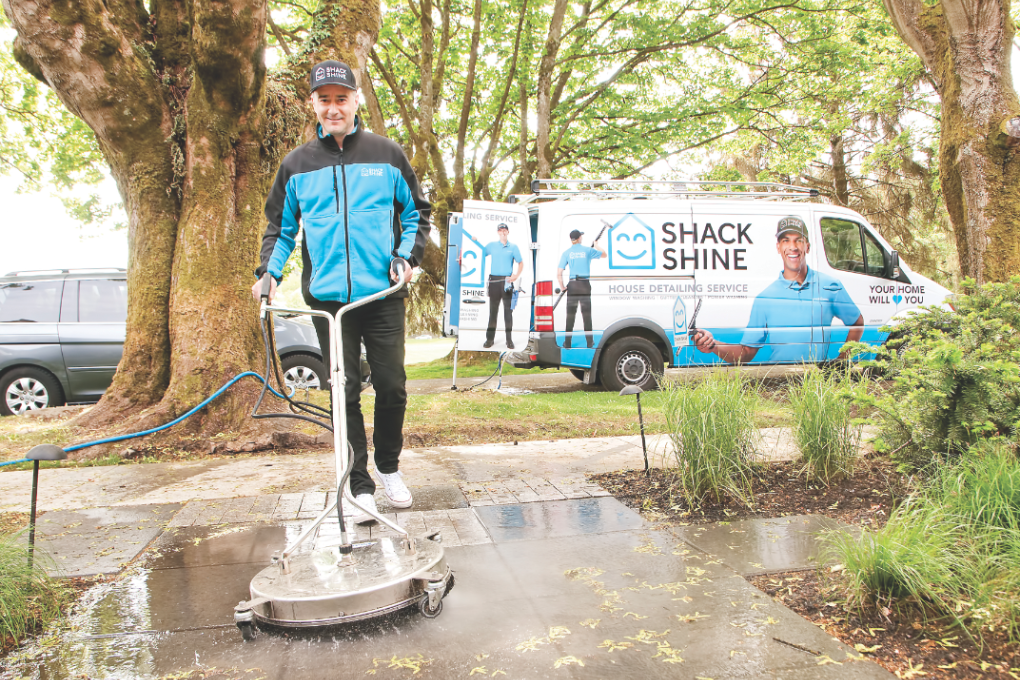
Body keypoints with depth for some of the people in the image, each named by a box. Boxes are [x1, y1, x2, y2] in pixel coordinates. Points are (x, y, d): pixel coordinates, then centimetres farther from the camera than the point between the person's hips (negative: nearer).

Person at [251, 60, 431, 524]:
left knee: (391, 387, 2)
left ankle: (389, 468, 25)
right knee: (345, 392, 2)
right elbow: (280, 226, 17)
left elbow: (416, 212, 14)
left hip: (383, 294, 0)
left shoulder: (386, 155, 6)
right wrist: (269, 271, 1)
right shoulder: (296, 164, 9)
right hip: (327, 298, 1)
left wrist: (407, 256, -2)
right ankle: (360, 486, 12)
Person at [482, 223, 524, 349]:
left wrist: (516, 275, -4)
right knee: (493, 310, 5)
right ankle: (490, 338, 11)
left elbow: (521, 263, 10)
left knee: (508, 310, -1)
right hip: (494, 281, 1)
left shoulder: (513, 247, 8)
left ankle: (509, 340, 4)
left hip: (507, 281, -1)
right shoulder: (491, 246, 11)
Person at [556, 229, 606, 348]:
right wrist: (596, 245, 34)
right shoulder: (588, 250, 1)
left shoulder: (566, 253, 1)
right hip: (585, 285, 0)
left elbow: (559, 274, -5)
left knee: (570, 316, 8)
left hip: (572, 286, 0)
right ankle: (590, 342, 12)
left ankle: (567, 342, 9)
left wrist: (562, 287, 7)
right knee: (586, 315, 8)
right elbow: (604, 254, 19)